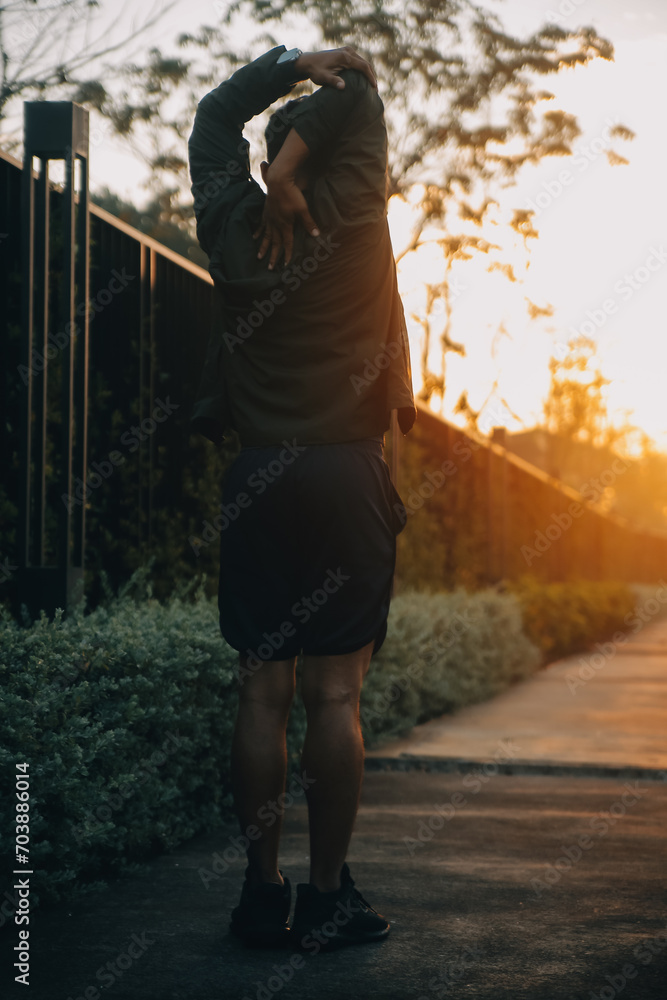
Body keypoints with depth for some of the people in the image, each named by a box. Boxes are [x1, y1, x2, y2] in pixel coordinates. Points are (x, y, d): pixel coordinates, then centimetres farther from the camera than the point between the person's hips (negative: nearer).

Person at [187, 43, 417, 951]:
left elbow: (214, 119, 19)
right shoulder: (354, 219, -1)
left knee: (263, 694, 4)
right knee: (334, 697, -1)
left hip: (256, 480, 3)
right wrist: (293, 172, 4)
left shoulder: (232, 227, 5)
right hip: (346, 476, -2)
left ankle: (263, 893, 8)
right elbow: (360, 94, 10)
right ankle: (328, 897, 4)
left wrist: (291, 63, 10)